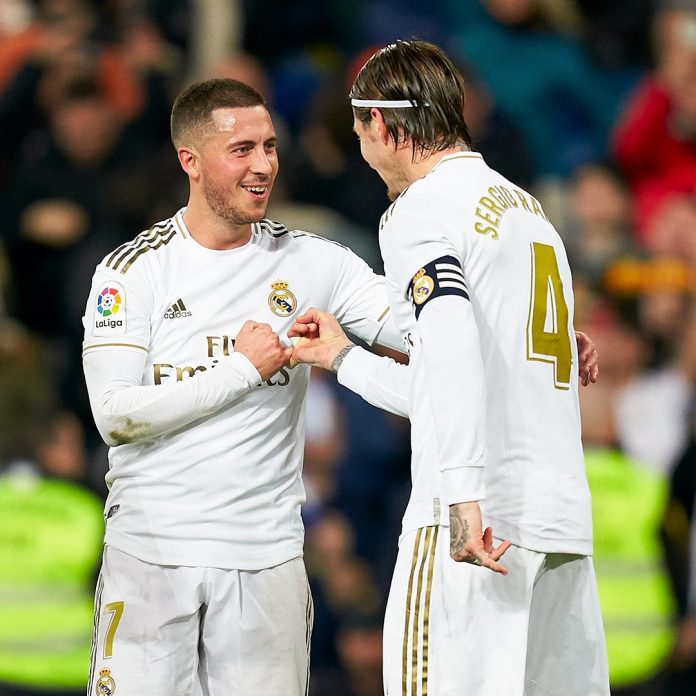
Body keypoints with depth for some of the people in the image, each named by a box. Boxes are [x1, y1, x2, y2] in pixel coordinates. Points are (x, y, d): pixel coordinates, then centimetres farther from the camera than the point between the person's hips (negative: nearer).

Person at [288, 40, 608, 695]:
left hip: (476, 517, -8)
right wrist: (345, 359, 38)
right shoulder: (529, 209, 24)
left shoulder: (419, 209, -2)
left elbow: (452, 341, -21)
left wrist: (463, 497, -29)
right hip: (564, 519, 8)